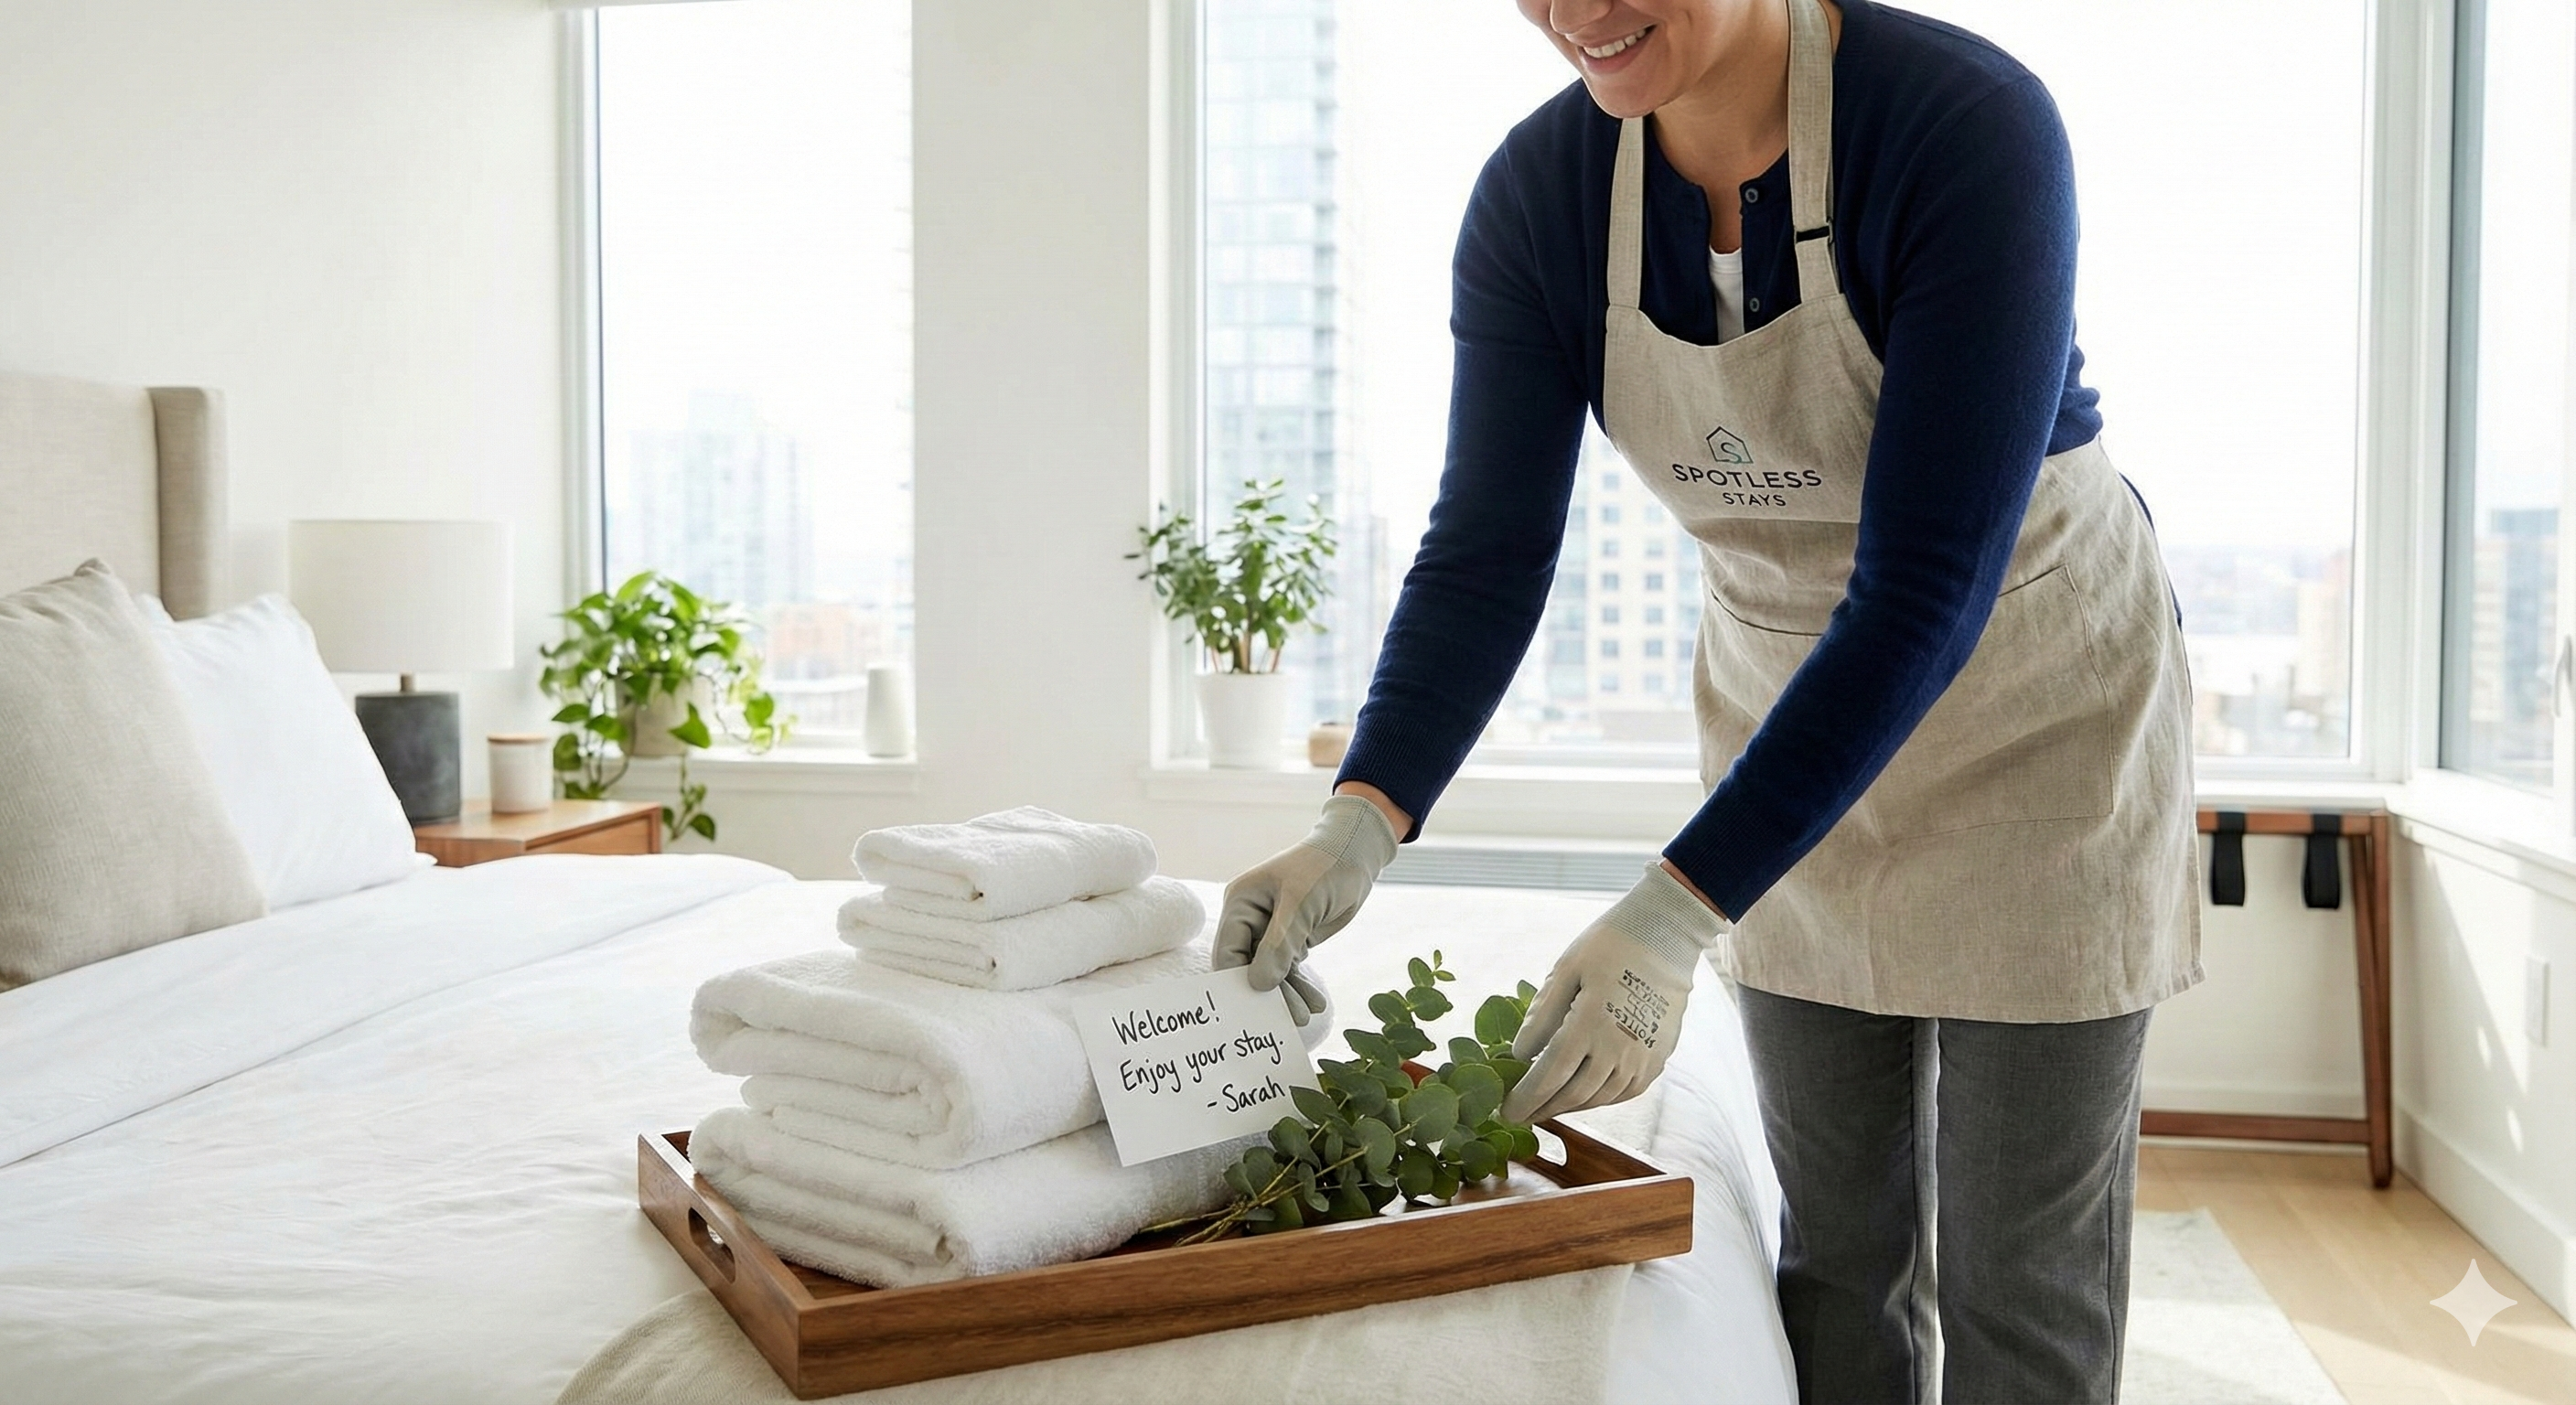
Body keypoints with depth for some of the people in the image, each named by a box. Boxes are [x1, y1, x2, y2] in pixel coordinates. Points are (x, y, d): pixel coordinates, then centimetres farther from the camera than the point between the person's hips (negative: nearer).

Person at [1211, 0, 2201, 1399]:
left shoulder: (1971, 126, -26)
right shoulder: (1538, 190, -11)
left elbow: (1928, 589, -30)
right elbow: (1487, 552, -12)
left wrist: (1675, 915, -36)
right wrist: (1360, 821, -28)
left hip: (2036, 707, -4)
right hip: (1787, 719, 4)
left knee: (2015, 1285, 3)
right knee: (1836, 1253, 11)